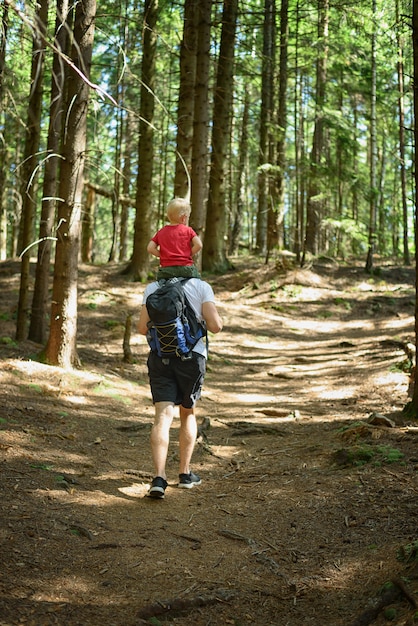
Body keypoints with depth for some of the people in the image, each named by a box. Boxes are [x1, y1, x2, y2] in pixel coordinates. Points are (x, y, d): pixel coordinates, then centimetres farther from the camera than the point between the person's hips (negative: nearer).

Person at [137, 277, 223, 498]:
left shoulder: (152, 289, 5)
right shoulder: (201, 287, -2)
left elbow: (143, 328, 4)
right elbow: (215, 326, -10)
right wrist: (209, 321, 13)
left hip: (160, 356, 1)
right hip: (192, 355, -1)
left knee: (163, 416, -4)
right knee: (188, 413, 18)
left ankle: (159, 477, -19)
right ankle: (185, 473, 25)